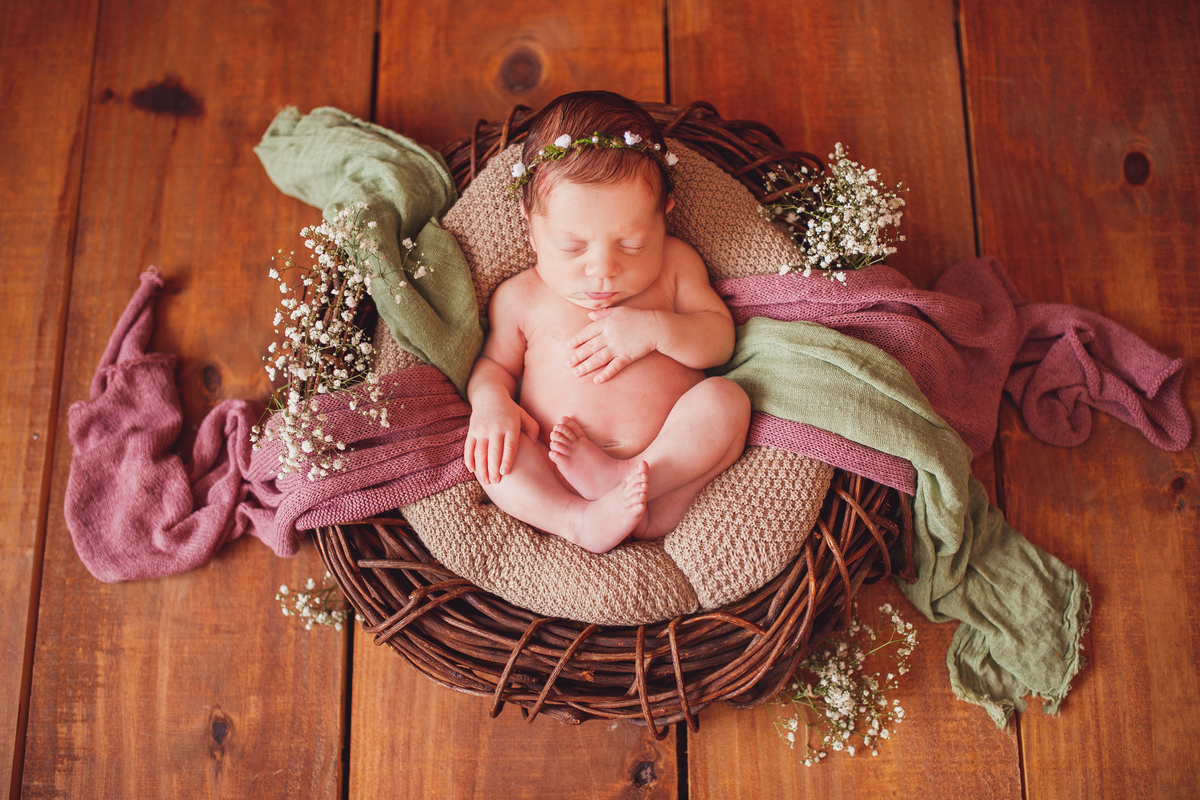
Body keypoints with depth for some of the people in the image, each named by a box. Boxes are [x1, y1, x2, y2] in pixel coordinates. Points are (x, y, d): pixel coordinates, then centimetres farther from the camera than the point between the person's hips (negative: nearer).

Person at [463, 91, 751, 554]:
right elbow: (494, 365, 14)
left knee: (727, 399, -23)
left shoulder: (675, 264, 8)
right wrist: (491, 402, -11)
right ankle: (582, 520, -34)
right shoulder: (519, 297, 7)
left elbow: (721, 340, 6)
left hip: (674, 455, 0)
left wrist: (657, 329, -14)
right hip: (554, 478, 0)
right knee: (484, 444, -22)